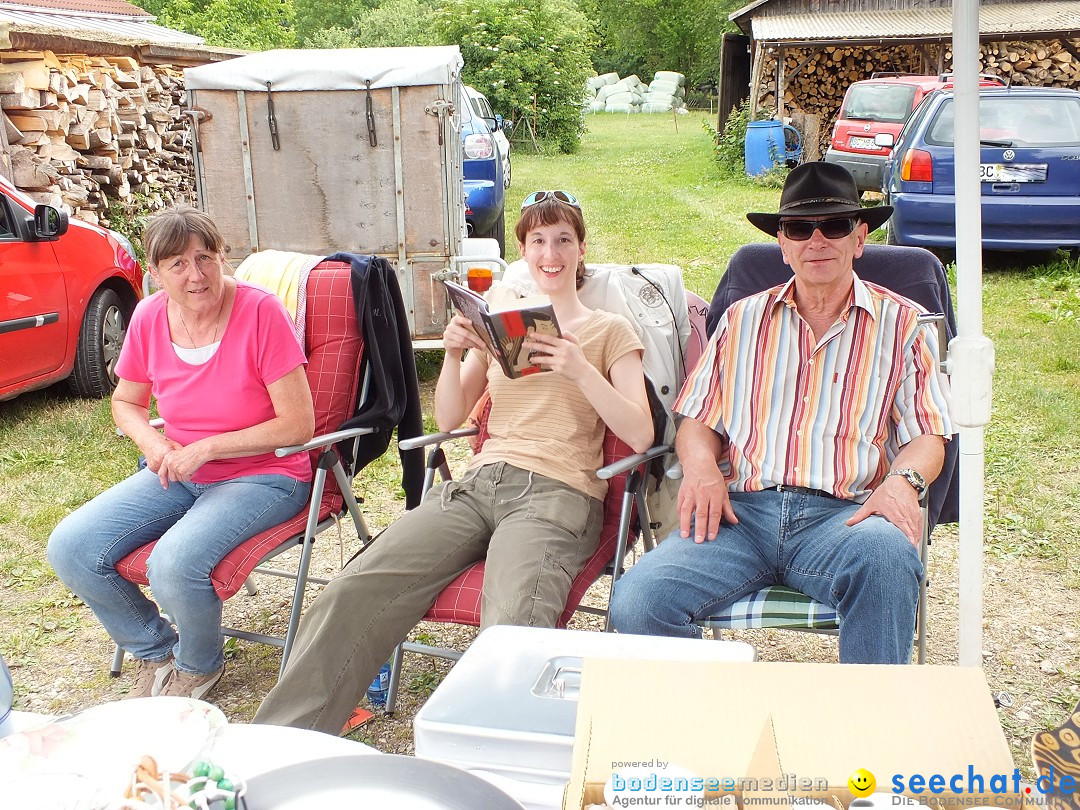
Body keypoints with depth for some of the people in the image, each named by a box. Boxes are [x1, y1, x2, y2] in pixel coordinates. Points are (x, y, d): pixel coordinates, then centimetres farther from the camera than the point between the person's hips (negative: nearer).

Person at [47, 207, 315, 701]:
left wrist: (205, 447, -20)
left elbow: (298, 425, -18)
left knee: (174, 566, -31)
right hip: (178, 475, 6)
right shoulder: (148, 319, -2)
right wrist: (153, 444, -7)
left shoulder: (260, 312, -17)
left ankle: (199, 665, 5)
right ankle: (155, 651, 15)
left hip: (263, 476, -6)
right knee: (69, 549, -10)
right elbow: (126, 402, 16)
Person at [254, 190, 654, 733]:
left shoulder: (610, 331, 13)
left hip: (557, 493, -3)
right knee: (351, 593, -20)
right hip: (479, 482, 4)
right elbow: (448, 419, 21)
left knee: (511, 630, -38)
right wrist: (453, 355, 4)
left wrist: (580, 370, -11)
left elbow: (640, 436, 1)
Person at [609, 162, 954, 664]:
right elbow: (699, 420, 18)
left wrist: (903, 480, -13)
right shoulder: (743, 319, 22)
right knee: (636, 603, -25)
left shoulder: (901, 323, 15)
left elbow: (927, 437, 9)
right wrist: (700, 463, -5)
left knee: (886, 556, -39)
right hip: (740, 510, 2)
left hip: (842, 515, -1)